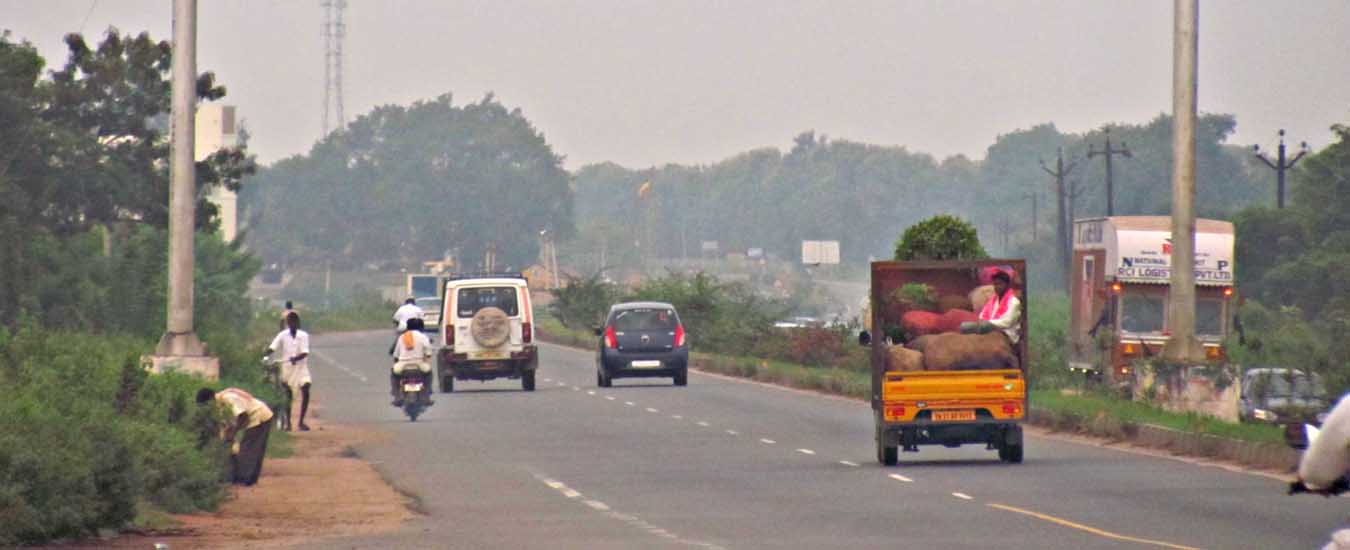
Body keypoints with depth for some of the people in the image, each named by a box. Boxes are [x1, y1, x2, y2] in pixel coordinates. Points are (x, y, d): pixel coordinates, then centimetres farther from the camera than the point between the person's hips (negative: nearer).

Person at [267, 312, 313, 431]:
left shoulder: (303, 335, -4)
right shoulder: (283, 335, -3)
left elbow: (305, 353, -14)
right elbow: (272, 348, -12)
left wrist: (296, 358, -34)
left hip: (301, 366, -1)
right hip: (287, 368, 1)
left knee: (305, 392, -13)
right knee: (288, 395, 5)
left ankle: (301, 421, -2)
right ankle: (287, 422, 16)